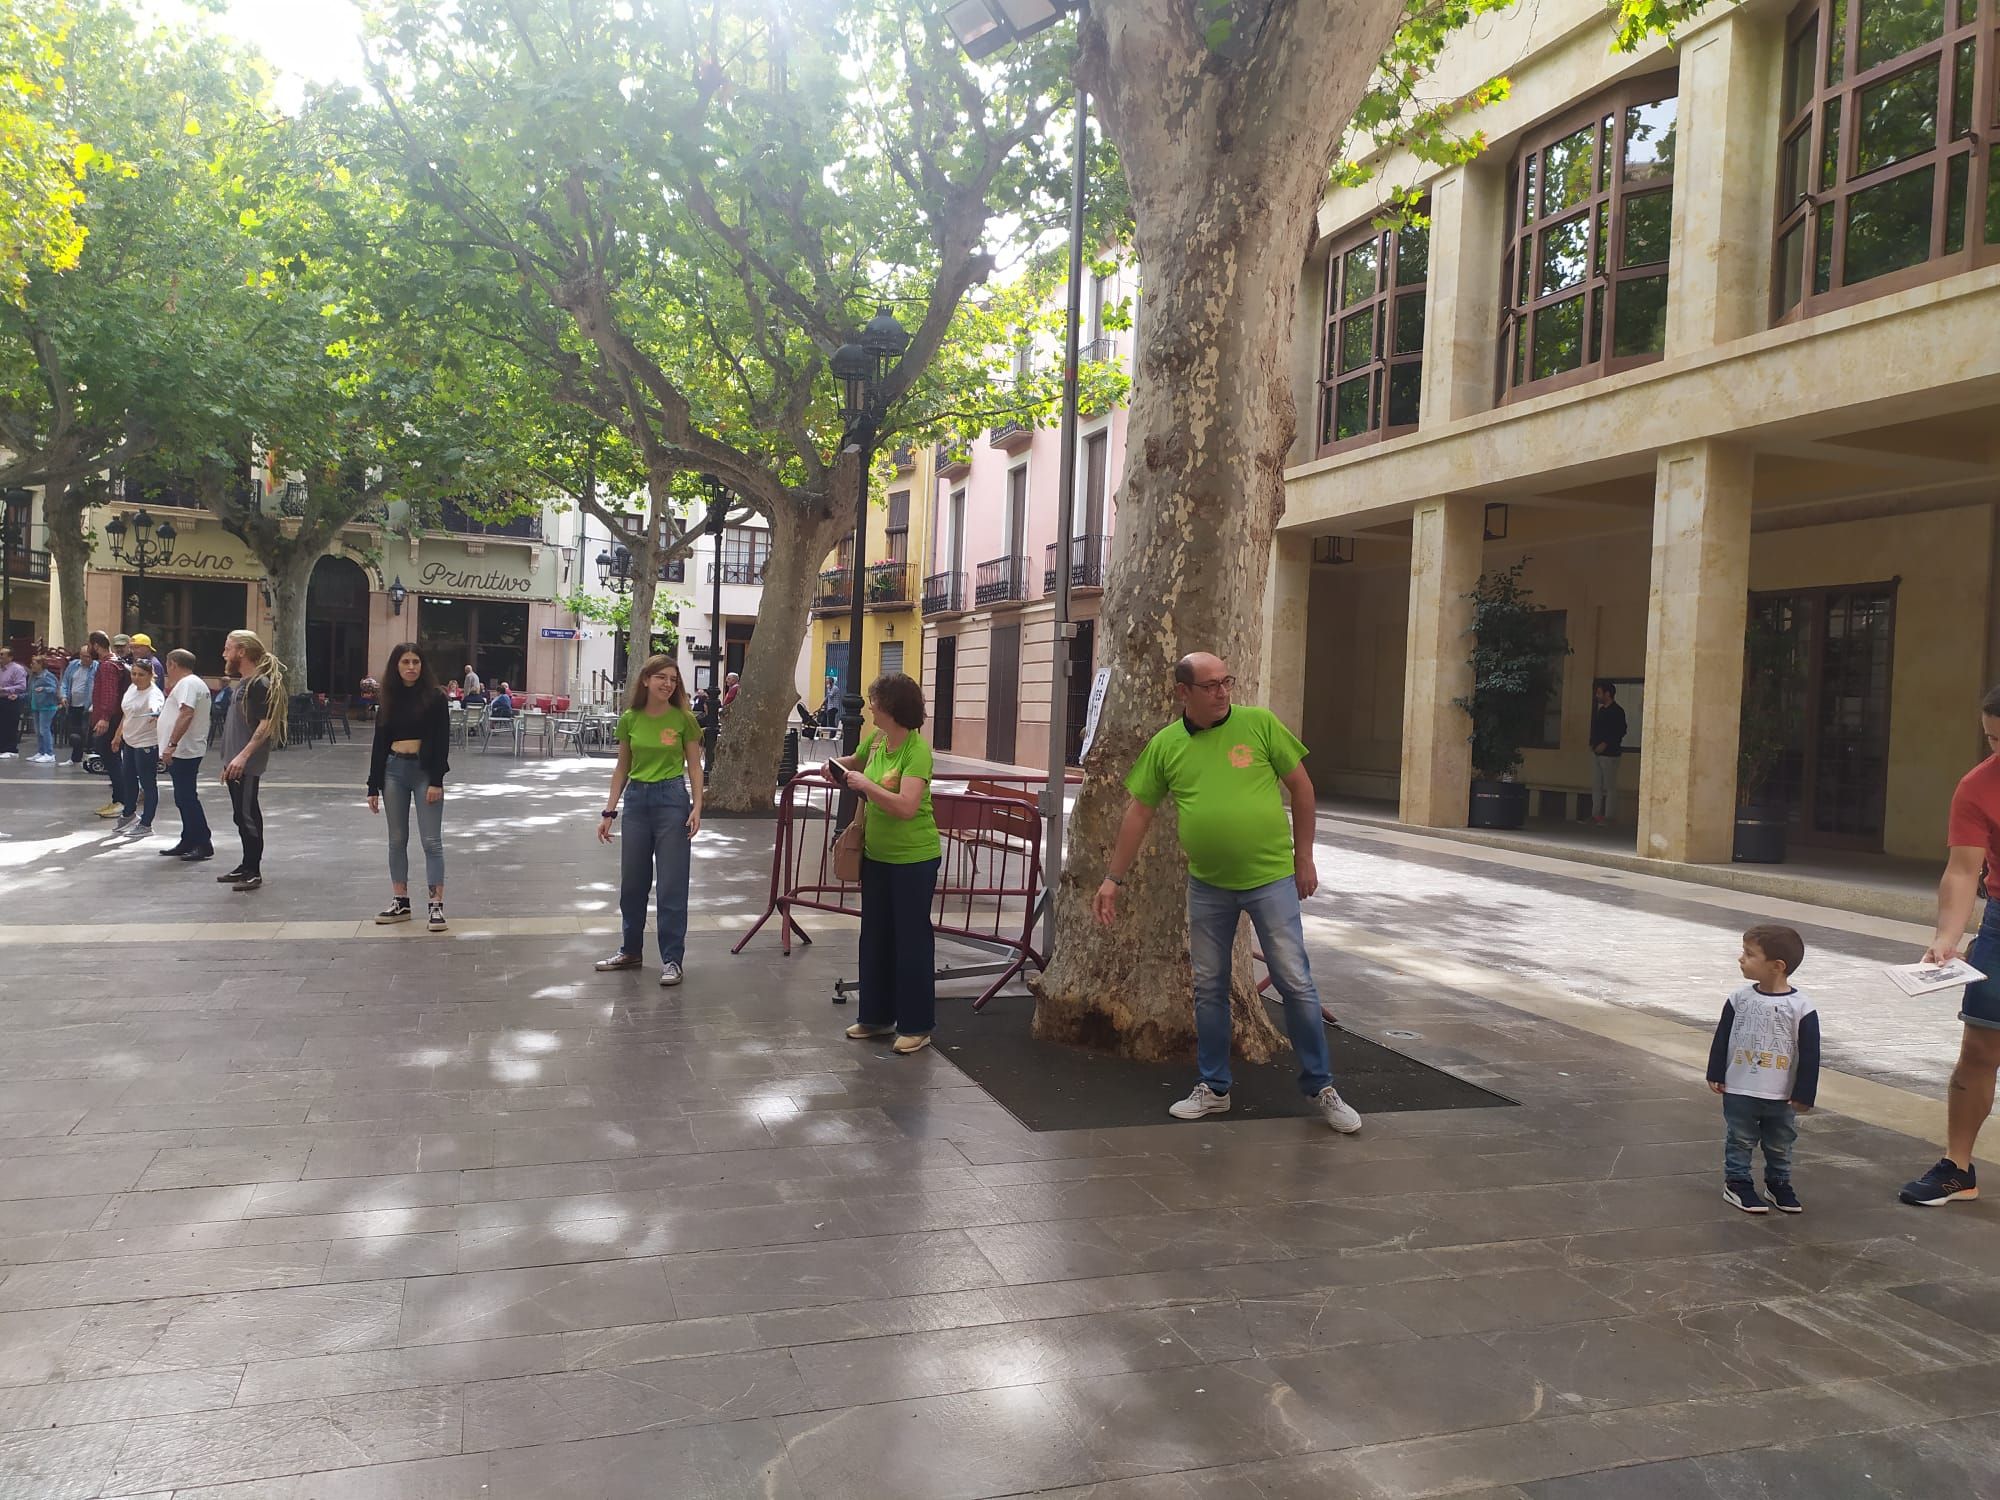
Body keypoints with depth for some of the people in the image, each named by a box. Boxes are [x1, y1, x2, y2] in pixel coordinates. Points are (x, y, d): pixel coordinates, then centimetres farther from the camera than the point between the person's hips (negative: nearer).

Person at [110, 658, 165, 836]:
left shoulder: (154, 693, -19)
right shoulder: (132, 688, 7)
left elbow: (156, 708, -43)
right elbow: (126, 714, 20)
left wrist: (155, 715, -66)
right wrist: (117, 736, 25)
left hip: (147, 744, -9)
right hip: (129, 741, 9)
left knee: (148, 784, -1)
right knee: (128, 780, 21)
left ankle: (146, 824, 8)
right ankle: (128, 815, 40)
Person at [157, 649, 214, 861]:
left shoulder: (188, 683, -14)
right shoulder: (194, 682, 20)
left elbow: (186, 714, -27)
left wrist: (172, 744, -30)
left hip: (183, 751, -11)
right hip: (183, 751, 11)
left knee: (187, 799, -9)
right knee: (185, 799, 15)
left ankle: (204, 845, -7)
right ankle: (188, 843, 21)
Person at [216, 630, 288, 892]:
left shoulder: (260, 684, -14)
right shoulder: (243, 683, 16)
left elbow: (267, 723, -21)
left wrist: (243, 756, -26)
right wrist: (229, 761, 21)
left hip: (247, 764, -10)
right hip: (235, 763, 10)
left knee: (248, 815, -6)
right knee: (242, 815, 14)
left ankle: (254, 872, 0)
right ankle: (247, 866, 23)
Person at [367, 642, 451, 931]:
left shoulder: (434, 698, -4)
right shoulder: (389, 700, 8)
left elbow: (442, 742, -7)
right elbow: (379, 744, 9)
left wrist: (436, 780, -15)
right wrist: (374, 786, 6)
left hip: (425, 770, -4)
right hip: (394, 770, 4)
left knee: (431, 840, -4)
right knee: (397, 840, 9)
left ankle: (437, 905, -2)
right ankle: (400, 902, 17)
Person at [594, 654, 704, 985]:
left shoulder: (683, 719, -5)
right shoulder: (630, 719, 2)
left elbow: (694, 766, -1)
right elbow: (622, 767, 9)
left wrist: (696, 808, -11)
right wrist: (609, 811, 6)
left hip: (671, 799, -3)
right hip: (636, 798, 4)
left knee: (672, 884, -1)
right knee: (632, 882, 13)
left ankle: (672, 959, 7)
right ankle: (631, 950, 29)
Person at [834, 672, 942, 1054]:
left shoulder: (917, 750, -21)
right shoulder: (875, 739, 1)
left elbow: (906, 807, -32)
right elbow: (856, 763, 22)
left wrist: (865, 784, -26)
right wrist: (839, 766, 1)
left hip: (913, 858, -8)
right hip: (876, 854, 8)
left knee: (911, 939, 2)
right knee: (875, 936, 16)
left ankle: (917, 1026, 14)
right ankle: (876, 1016, 30)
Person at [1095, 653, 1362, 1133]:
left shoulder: (1259, 723, -7)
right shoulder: (1164, 746, -1)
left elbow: (1300, 786, 0)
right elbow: (1139, 811, 4)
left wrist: (1304, 858, -1)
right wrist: (1114, 878, 3)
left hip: (1271, 879, -2)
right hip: (1207, 886, 3)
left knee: (1295, 982, 1)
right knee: (1209, 986, 10)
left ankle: (1321, 1087, 15)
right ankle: (1213, 1088, 25)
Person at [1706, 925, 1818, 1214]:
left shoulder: (1801, 1008, -14)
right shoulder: (1738, 998, -6)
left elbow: (1809, 1055, -9)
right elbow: (1721, 1038, 1)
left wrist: (1804, 1094, -8)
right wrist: (1716, 1074, -1)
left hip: (1781, 1096, -1)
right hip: (1738, 1091, 1)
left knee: (1780, 1145, 17)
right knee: (1740, 1140, 10)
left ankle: (1779, 1183, 35)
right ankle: (1736, 1183, 22)